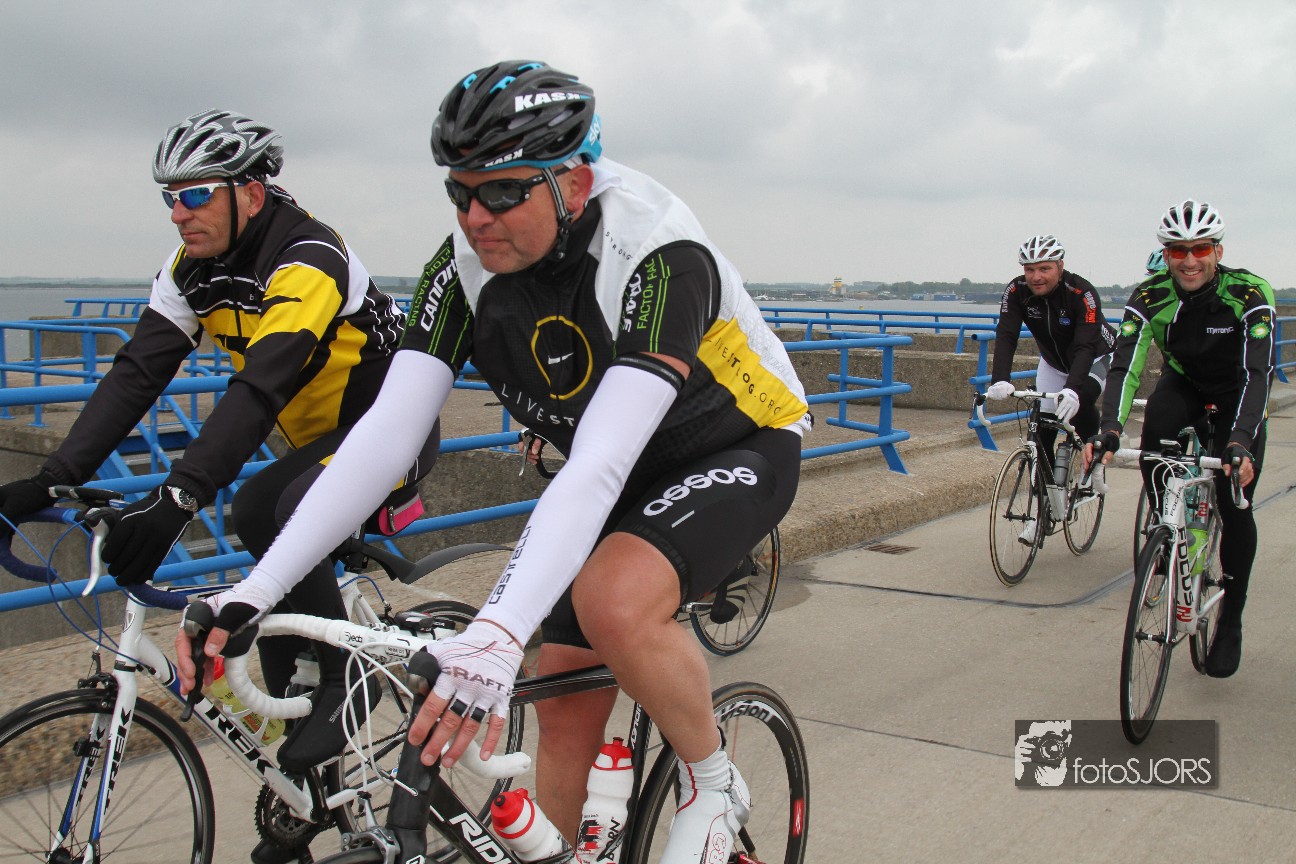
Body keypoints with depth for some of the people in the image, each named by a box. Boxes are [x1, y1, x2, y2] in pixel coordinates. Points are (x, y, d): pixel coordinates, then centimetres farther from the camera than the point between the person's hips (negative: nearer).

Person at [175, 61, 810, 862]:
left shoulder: (657, 255, -34)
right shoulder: (466, 268, -17)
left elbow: (600, 468, -43)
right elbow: (385, 434, -21)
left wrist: (499, 635, -54)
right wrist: (251, 593, -29)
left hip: (739, 448, -5)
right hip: (617, 472, 6)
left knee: (613, 604, -33)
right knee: (565, 709, 2)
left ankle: (715, 786, -6)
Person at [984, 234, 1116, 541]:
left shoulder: (1082, 293, -33)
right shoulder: (1016, 292, -22)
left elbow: (1085, 347, -42)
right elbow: (1005, 337, -32)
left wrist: (1072, 389, -59)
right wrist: (1000, 380, -50)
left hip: (1097, 358, -4)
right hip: (1053, 362, 4)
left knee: (1081, 400, -34)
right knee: (1042, 430, -4)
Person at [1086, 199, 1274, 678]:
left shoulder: (1248, 294, -30)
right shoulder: (1150, 296, -24)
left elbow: (1258, 373, -39)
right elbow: (1124, 364, -34)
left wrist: (1240, 442, -54)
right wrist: (1110, 430, -51)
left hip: (1237, 395, -1)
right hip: (1183, 384, 2)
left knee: (1234, 506, -11)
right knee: (1156, 423, -33)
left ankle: (1230, 623, 6)